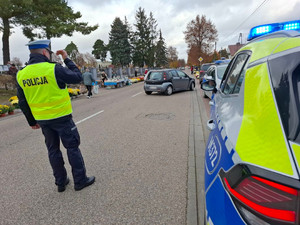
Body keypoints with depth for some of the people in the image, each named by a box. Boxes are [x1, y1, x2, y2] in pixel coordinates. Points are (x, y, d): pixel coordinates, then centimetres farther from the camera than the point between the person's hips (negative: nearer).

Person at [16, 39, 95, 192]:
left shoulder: (21, 75, 2)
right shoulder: (54, 69, -17)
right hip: (61, 118, -5)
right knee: (72, 147, 7)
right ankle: (80, 180, 17)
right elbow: (78, 77, -7)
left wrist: (32, 121, 17)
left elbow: (22, 102, 7)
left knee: (53, 150, 17)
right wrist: (67, 59, 2)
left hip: (42, 120, 6)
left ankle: (60, 182, 28)